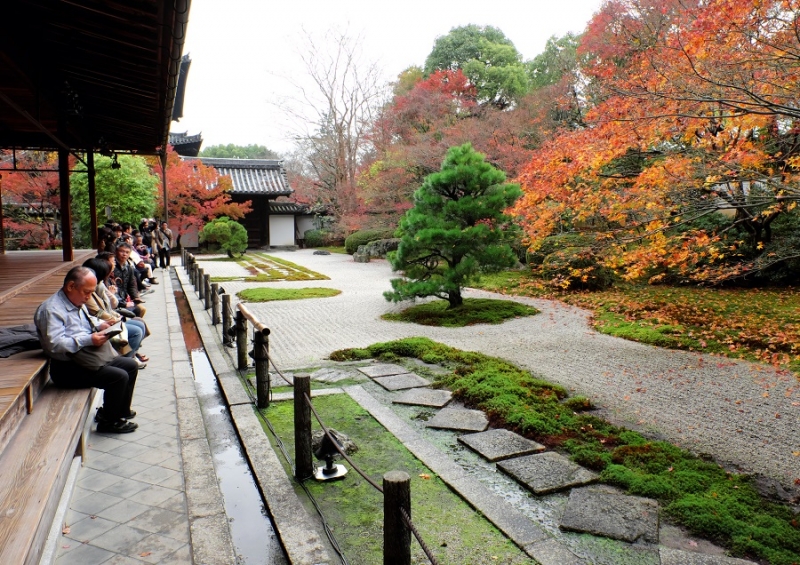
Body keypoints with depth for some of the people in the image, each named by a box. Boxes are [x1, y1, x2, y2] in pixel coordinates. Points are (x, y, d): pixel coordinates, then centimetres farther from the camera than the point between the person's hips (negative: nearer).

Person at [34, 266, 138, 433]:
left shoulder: (77, 303, 13)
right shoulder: (51, 309, -18)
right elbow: (54, 344, -27)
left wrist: (99, 327, 6)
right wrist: (89, 340, -28)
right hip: (67, 369, -10)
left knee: (131, 365, 6)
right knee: (119, 376, -22)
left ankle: (121, 412, 20)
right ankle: (108, 422, -3)